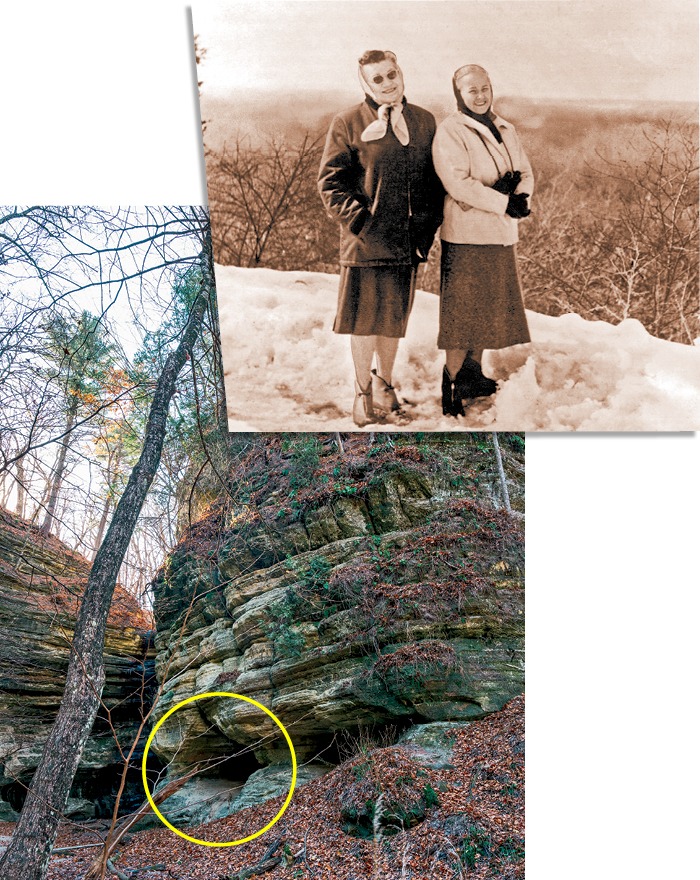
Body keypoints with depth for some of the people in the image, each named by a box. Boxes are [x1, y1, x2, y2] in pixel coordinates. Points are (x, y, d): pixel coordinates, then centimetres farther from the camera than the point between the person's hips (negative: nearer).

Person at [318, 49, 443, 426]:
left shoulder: (424, 122, 10)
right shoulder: (348, 123, -1)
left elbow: (435, 178, 13)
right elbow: (330, 182, -2)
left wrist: (428, 226, 3)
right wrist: (357, 218, -12)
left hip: (408, 241, 3)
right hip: (365, 240, -3)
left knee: (394, 318, 13)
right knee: (364, 318, 2)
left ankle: (384, 382, 32)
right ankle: (363, 392, 19)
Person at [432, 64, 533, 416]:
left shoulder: (506, 130, 15)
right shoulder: (449, 131, -8)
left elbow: (526, 174, 10)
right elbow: (458, 182, -19)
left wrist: (520, 196, -13)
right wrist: (504, 202, -19)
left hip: (502, 234, 7)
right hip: (467, 234, -7)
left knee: (488, 308, 13)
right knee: (462, 312, -4)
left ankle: (472, 372, 27)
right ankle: (452, 384, 5)